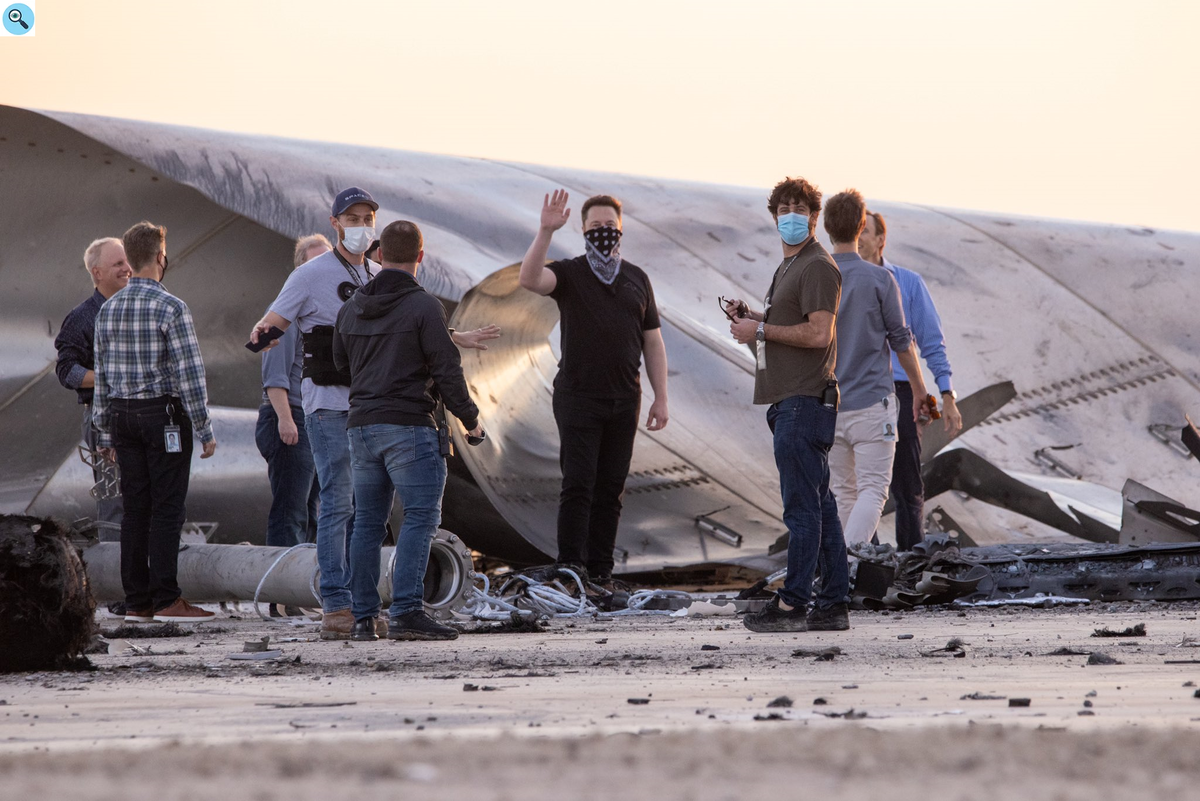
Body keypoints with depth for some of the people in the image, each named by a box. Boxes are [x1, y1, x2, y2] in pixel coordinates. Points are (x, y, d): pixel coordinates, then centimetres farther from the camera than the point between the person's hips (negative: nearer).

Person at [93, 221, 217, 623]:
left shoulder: (108, 310, 7)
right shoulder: (171, 308, -12)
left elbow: (102, 375, 10)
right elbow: (189, 373, -14)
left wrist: (107, 433, 16)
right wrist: (205, 430, -9)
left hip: (121, 414, 6)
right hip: (164, 414, -6)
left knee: (135, 508, 8)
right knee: (166, 508, -4)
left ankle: (136, 601, 8)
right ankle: (166, 600, -6)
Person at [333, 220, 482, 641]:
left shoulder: (350, 309, 12)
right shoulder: (424, 306, -8)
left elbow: (339, 365, 22)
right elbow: (447, 370, -10)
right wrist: (470, 418, 2)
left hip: (362, 426, 6)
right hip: (410, 426, -6)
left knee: (367, 521, 10)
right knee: (421, 517, -7)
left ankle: (363, 618, 9)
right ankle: (406, 610, -18)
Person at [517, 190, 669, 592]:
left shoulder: (637, 279, 14)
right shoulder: (569, 273, 2)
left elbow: (652, 341, 15)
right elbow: (529, 279, -20)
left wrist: (660, 397, 9)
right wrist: (546, 231, -31)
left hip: (624, 400, 4)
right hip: (578, 397, -4)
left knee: (611, 489, 5)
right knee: (578, 485, -8)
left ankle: (600, 571, 9)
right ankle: (569, 570, -7)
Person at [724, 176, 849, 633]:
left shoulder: (818, 267, -11)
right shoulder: (789, 266, 22)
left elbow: (818, 333, -20)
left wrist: (760, 329, -13)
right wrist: (752, 317, 14)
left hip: (805, 400, -11)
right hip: (790, 400, 11)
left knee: (802, 505, -8)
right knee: (818, 505, 9)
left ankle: (792, 604, -8)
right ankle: (832, 607, 10)